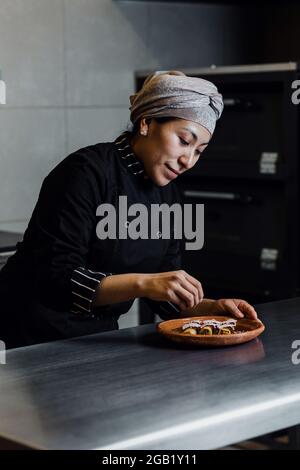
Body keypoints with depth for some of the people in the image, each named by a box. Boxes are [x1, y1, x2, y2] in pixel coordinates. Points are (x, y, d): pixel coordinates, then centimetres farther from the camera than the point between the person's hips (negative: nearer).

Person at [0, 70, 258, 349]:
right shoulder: (86, 172, -16)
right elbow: (57, 279, -23)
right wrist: (141, 283, -32)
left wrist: (212, 308, -8)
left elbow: (166, 295, 9)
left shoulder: (167, 194, 6)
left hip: (100, 335, 6)